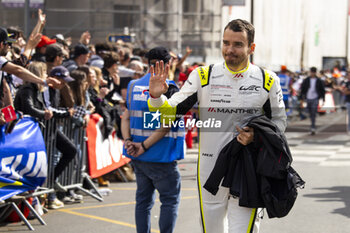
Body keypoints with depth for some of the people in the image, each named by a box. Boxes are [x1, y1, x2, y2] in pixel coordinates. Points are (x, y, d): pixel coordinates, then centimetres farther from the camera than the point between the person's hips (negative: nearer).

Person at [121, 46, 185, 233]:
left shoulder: (134, 86, 8)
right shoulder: (169, 88, -11)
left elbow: (125, 118, 4)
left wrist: (128, 140, -6)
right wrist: (144, 146, -16)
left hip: (138, 156, 6)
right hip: (161, 155, -6)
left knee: (143, 199, 13)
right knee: (170, 200, 2)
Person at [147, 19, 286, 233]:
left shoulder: (267, 81, 1)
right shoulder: (204, 76, 0)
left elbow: (279, 121, 10)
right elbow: (174, 110, 1)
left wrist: (257, 136, -9)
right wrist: (157, 97, -21)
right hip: (210, 166, 1)